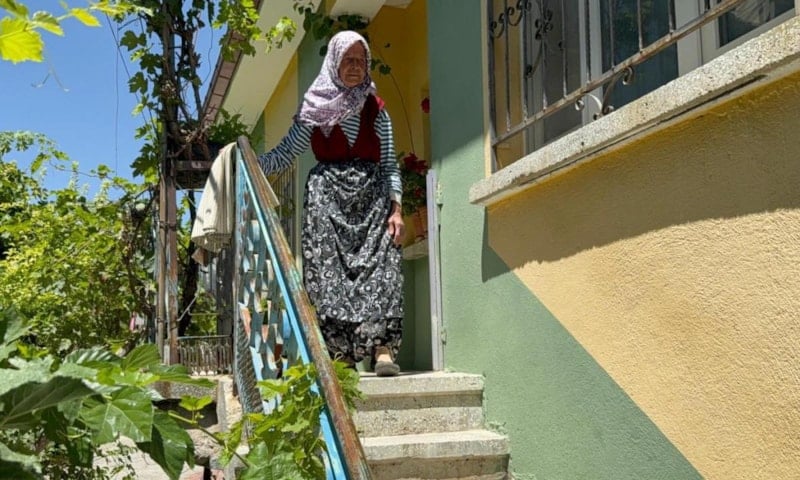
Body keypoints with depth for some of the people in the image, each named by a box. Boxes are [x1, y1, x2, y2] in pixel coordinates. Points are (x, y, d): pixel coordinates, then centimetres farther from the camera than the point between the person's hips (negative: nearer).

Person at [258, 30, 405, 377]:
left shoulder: (375, 109, 15)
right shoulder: (314, 109, 11)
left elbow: (390, 165, 11)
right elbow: (283, 154, 11)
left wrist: (396, 209, -1)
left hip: (373, 196, 1)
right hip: (328, 197, -1)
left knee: (379, 267, -14)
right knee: (330, 270, -10)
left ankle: (382, 349, -20)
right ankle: (341, 354, -9)